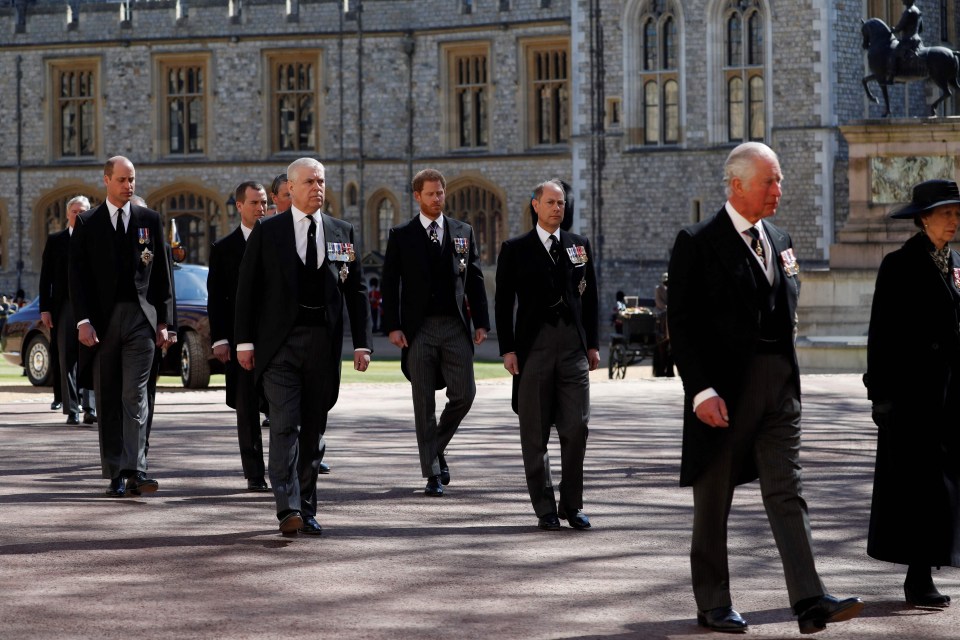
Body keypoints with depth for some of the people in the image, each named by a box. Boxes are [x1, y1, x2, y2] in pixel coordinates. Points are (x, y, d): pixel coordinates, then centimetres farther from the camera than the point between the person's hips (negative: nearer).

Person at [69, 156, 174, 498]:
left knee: (135, 396, -10)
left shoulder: (149, 220, 9)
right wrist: (83, 321, -9)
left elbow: (161, 273, 10)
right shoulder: (87, 224, 6)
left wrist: (163, 321, 5)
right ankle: (116, 475, 9)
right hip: (102, 320, 1)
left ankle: (135, 470, -16)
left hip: (140, 319, -1)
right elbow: (77, 275, 1)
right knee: (108, 402, 4)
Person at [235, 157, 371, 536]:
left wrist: (362, 343, 2)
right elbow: (247, 288, 2)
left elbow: (357, 291, 10)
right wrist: (244, 340, -4)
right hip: (280, 341, -3)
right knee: (286, 424, -13)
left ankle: (306, 509, 16)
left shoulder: (342, 233, 10)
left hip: (323, 343, 3)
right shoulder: (267, 231, 3)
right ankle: (288, 509, -17)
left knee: (314, 429, 8)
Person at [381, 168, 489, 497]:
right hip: (419, 329, -2)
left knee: (464, 394, -5)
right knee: (424, 404, 0)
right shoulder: (401, 235, 4)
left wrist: (481, 322, 3)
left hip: (456, 326, 2)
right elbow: (390, 284, 1)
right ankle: (433, 472, 5)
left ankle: (436, 447, 21)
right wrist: (393, 327, -7)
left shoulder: (463, 232, 10)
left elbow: (475, 280, 10)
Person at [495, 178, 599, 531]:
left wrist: (593, 344, 8)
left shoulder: (579, 245, 13)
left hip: (574, 346, 2)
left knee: (576, 428, -3)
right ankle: (545, 508, 8)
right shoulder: (515, 249, 5)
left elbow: (591, 297, 14)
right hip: (534, 346, -2)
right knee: (535, 433, 1)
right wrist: (508, 349, -4)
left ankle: (572, 504, 8)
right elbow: (504, 302, 3)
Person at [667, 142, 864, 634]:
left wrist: (786, 371, 12)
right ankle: (713, 604, 15)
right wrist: (701, 390, -18)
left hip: (779, 387, 5)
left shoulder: (779, 241, 13)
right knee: (713, 498, 6)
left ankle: (810, 602, -9)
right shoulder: (697, 243, -7)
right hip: (723, 389, -5)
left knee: (787, 492, -2)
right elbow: (682, 324, -11)